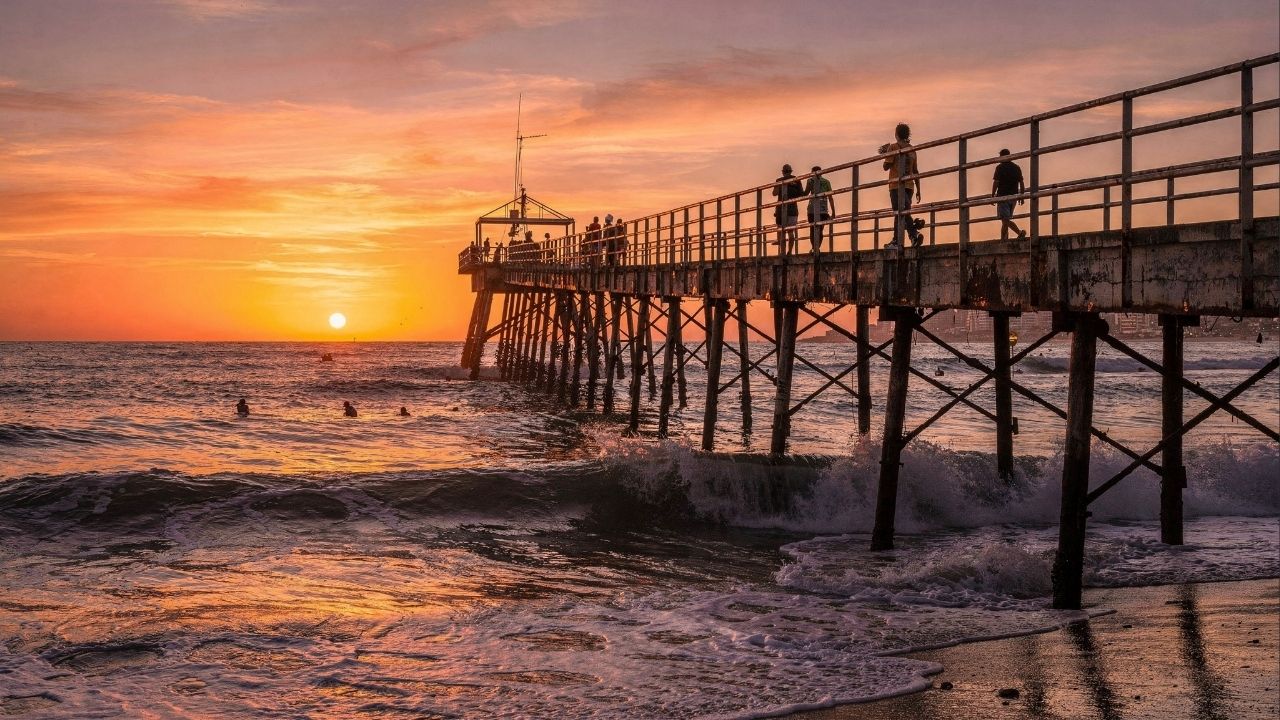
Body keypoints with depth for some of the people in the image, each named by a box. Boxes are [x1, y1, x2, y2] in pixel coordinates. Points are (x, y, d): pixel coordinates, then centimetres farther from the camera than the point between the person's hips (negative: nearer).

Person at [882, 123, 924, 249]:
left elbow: (886, 166, -6)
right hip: (909, 185, 6)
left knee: (901, 212, -14)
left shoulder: (893, 147, -4)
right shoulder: (912, 150, 14)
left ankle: (915, 233, -31)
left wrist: (886, 154, 12)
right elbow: (915, 171, 15)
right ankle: (896, 241, 16)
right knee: (900, 212, 12)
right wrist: (918, 190, 18)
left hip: (896, 184, -6)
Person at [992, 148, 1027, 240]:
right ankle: (1004, 239, 15)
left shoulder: (1000, 167, -5)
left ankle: (1020, 232, -26)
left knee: (1005, 219, -9)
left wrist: (992, 195, -6)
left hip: (1003, 196, -6)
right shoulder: (1017, 167, 11)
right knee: (1006, 219, 14)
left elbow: (996, 182, -10)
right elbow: (1021, 183, 9)